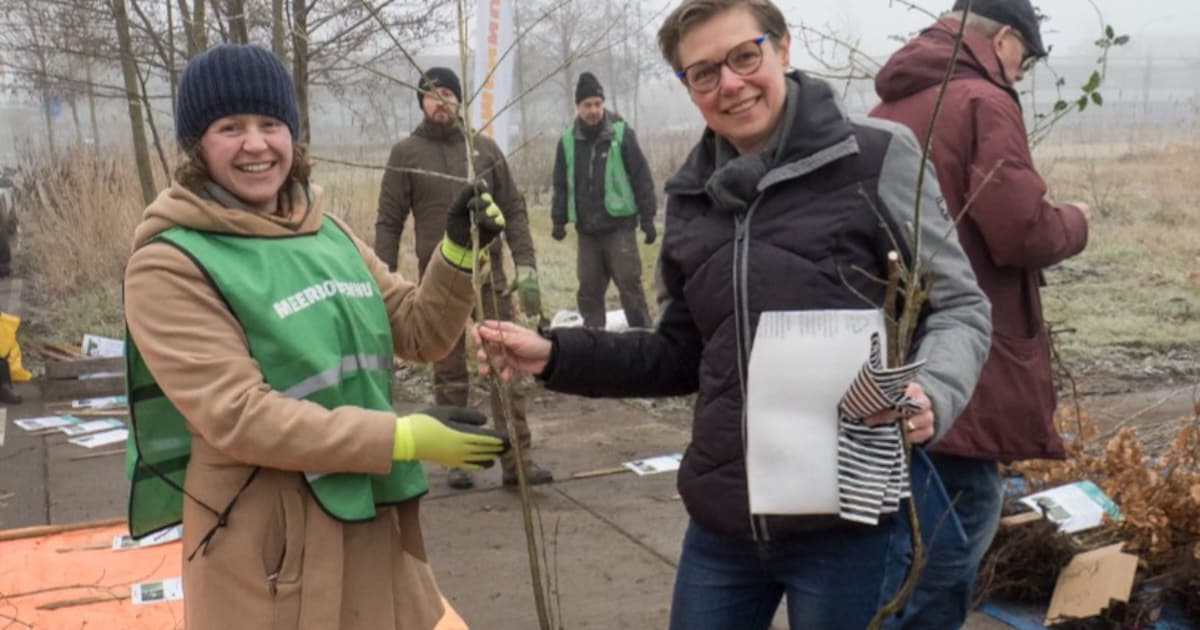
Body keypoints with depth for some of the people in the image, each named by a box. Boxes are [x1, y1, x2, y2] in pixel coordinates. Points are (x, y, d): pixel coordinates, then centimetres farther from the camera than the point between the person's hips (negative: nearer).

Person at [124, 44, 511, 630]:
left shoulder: (326, 232, 7)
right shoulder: (170, 264, -12)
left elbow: (420, 333, 11)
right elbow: (236, 415, -20)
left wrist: (458, 254, -7)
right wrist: (406, 437, -23)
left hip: (372, 519, 6)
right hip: (267, 540, -6)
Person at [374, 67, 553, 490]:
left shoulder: (485, 149, 8)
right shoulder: (405, 154, 3)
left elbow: (513, 211, 8)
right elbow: (389, 222, 2)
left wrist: (526, 266, -2)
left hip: (490, 275, 1)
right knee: (449, 373, 6)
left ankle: (518, 459, 4)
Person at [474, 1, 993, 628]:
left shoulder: (876, 156, -7)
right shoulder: (692, 197, 8)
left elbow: (959, 305, -3)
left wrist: (931, 391, -23)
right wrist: (554, 355, 4)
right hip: (722, 524, 5)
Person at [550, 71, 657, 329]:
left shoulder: (621, 133, -5)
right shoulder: (568, 140, 5)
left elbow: (642, 178, -4)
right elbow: (561, 184, 13)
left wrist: (647, 218, -6)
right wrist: (558, 220, 10)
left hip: (619, 225, -3)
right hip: (586, 229, 4)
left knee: (629, 283, -6)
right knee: (589, 289, 7)